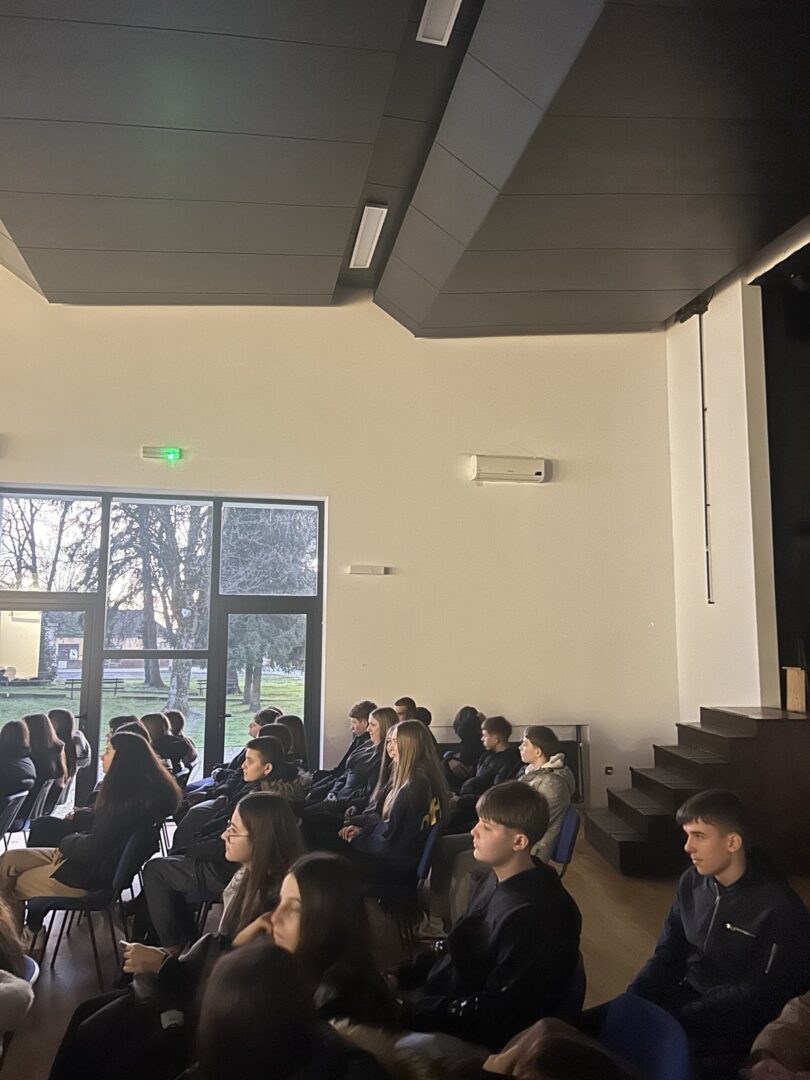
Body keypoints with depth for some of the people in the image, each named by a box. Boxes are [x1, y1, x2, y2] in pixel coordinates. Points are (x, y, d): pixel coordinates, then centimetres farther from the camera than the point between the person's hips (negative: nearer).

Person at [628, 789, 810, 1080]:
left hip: (738, 1027, -6)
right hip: (689, 998, 6)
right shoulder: (692, 882, 1)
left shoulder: (778, 908, -19)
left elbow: (756, 997, -20)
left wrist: (675, 1020, -25)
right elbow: (667, 954, 5)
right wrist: (630, 1000, -12)